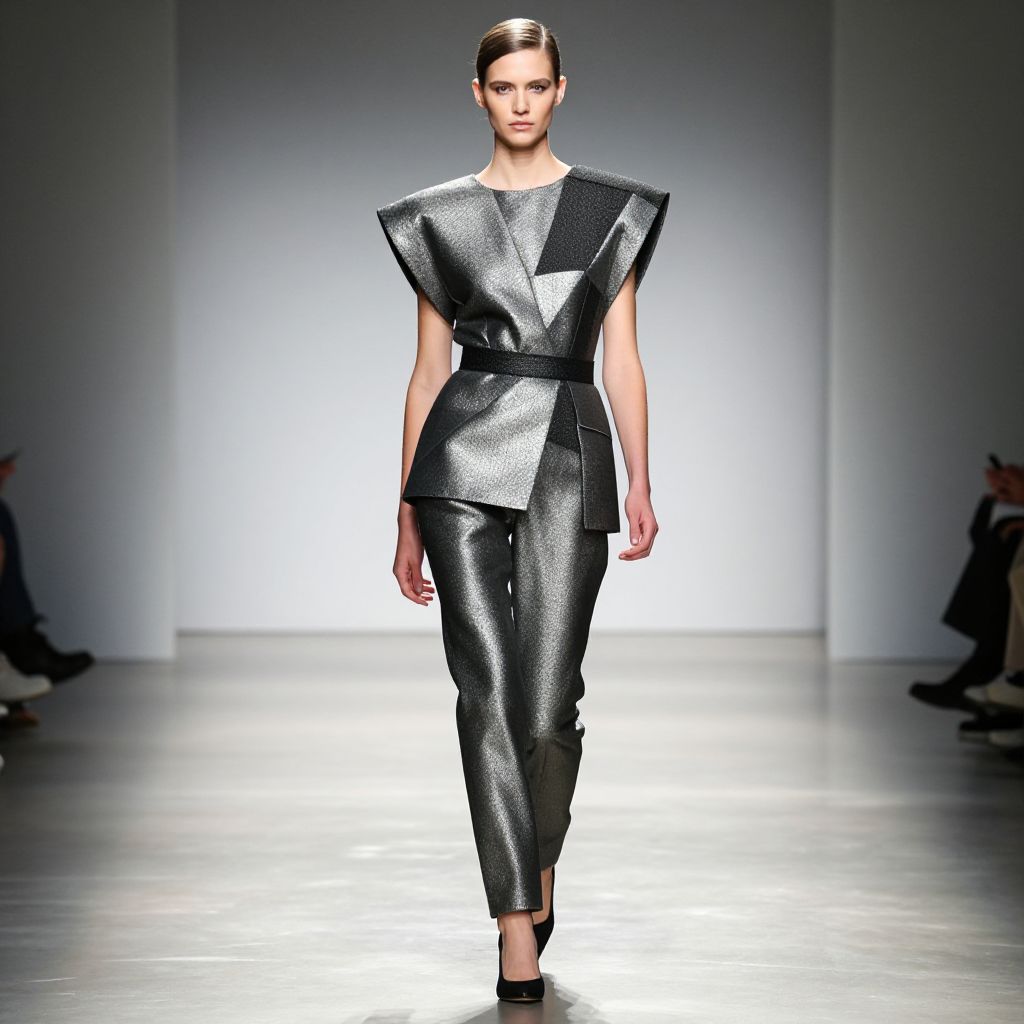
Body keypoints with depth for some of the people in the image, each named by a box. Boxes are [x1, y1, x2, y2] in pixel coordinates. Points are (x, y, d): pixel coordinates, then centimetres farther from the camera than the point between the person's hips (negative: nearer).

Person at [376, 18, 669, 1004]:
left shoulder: (610, 209, 10)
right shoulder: (440, 218, 11)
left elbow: (622, 361, 7)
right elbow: (428, 371, 13)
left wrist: (640, 486, -4)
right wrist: (408, 517, 11)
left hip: (567, 456, 0)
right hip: (464, 455, 0)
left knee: (546, 704, -5)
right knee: (488, 691, -10)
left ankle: (538, 868, 26)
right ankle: (519, 937, -7)